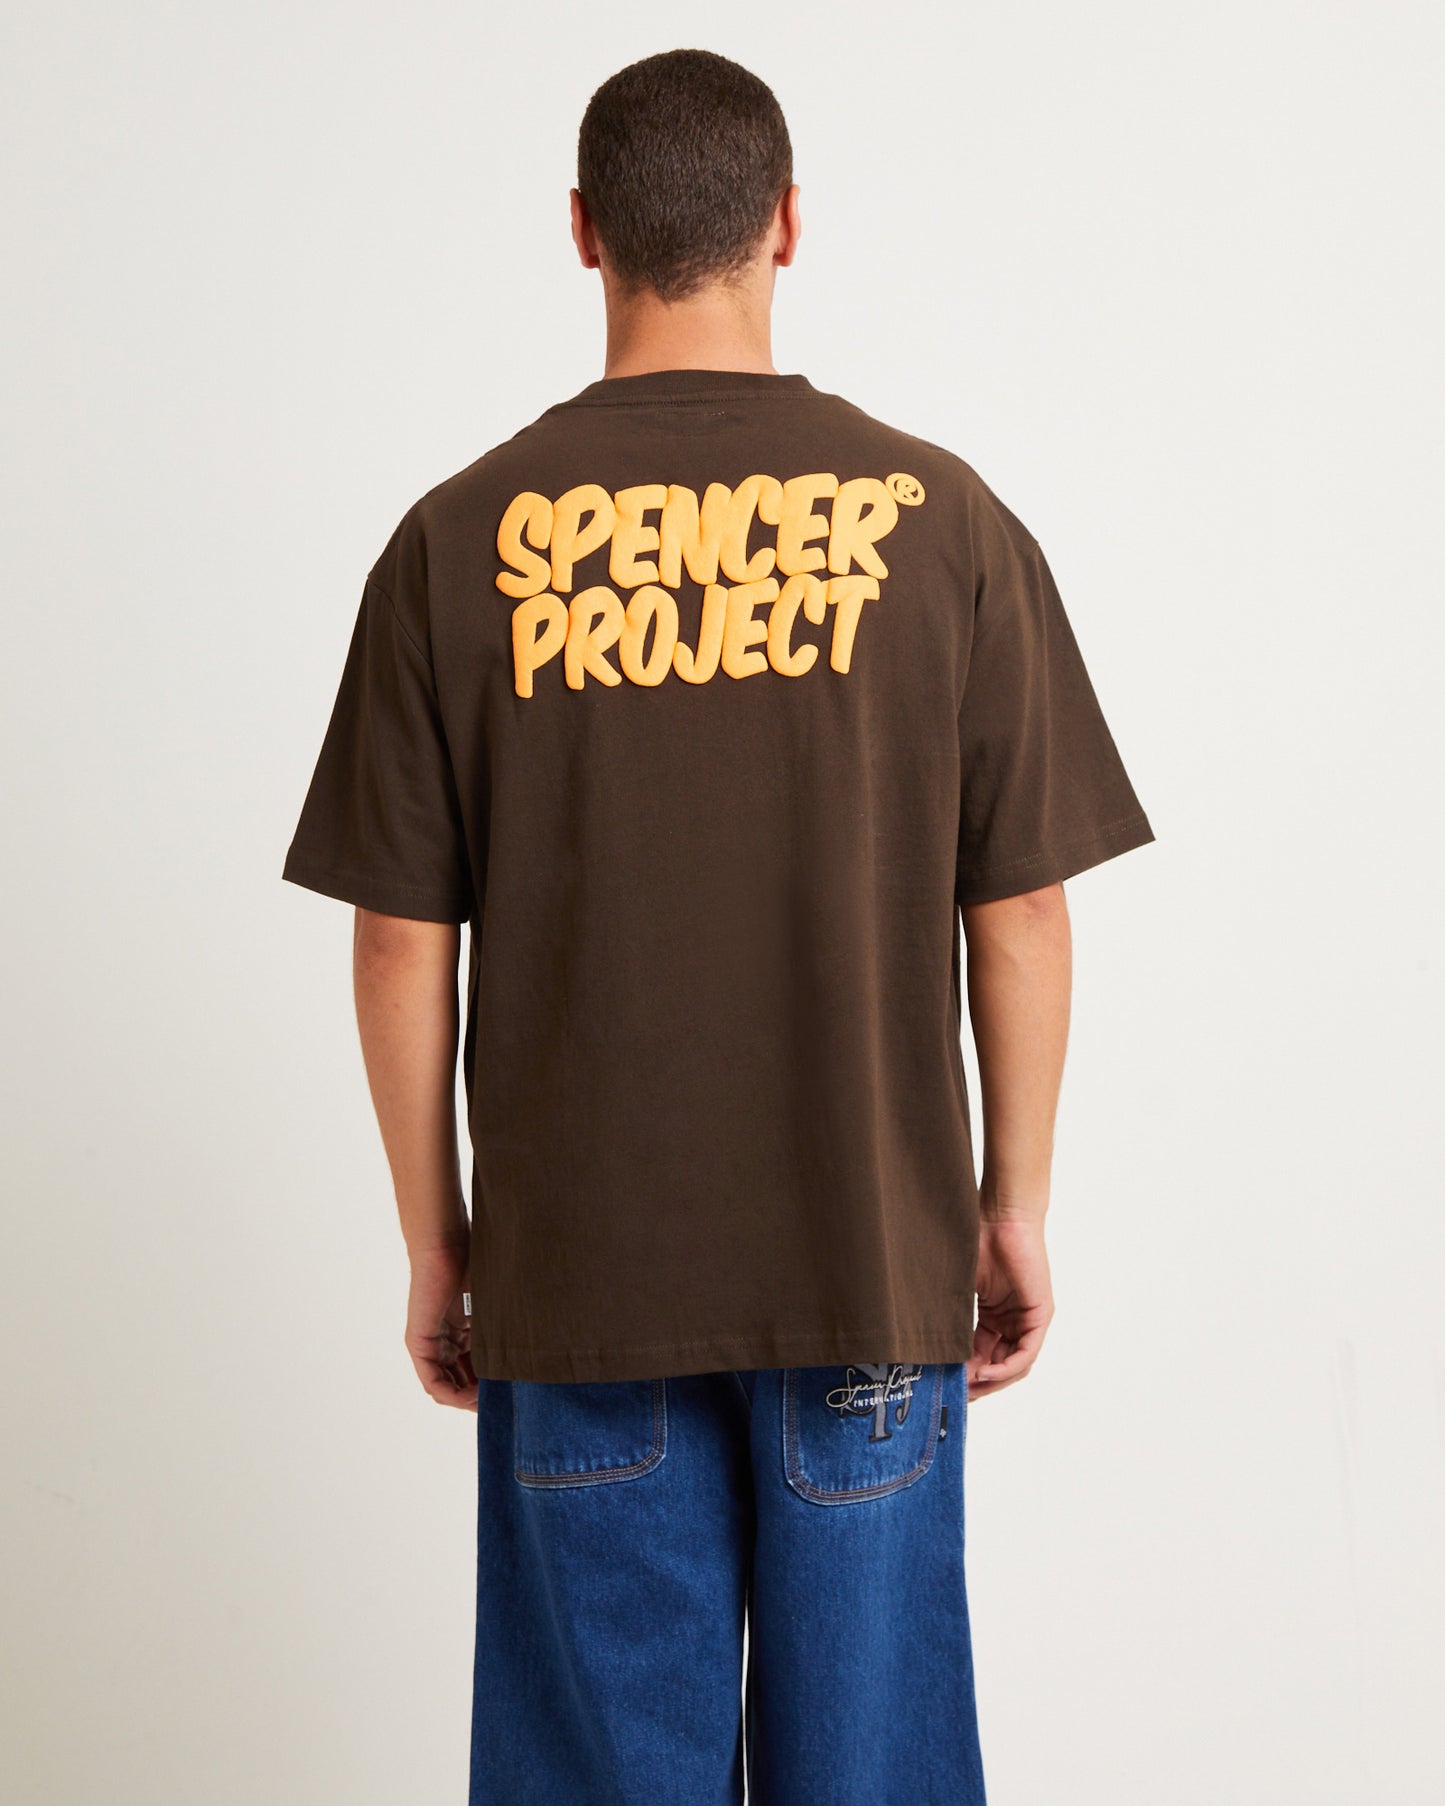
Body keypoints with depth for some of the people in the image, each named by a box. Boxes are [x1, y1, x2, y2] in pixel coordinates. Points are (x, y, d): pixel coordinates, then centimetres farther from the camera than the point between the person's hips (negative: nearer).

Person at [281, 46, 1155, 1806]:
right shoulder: (944, 523, -5)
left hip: (575, 1268, 0)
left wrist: (435, 1246, 8)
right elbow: (1019, 916, -3)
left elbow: (401, 946, -3)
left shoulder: (462, 541, -5)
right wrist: (1015, 1205, 9)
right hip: (873, 1264, 0)